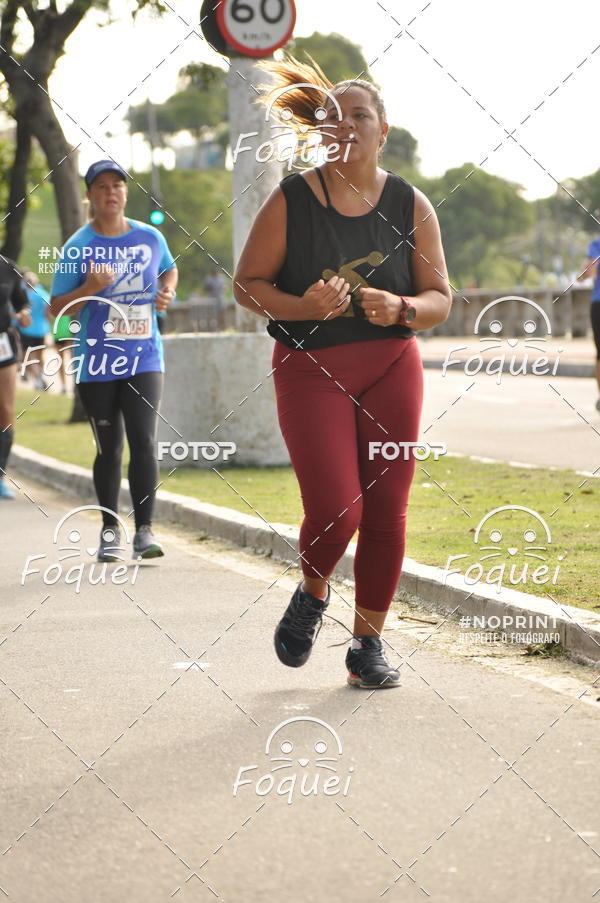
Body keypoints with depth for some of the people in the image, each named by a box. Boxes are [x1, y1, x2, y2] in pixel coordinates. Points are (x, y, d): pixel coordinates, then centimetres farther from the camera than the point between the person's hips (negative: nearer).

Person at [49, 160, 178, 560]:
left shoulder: (150, 237, 5)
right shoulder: (78, 246, -4)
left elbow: (169, 269, 26)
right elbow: (58, 307, -3)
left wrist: (167, 291, 4)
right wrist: (90, 288, -20)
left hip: (144, 358, 1)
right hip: (96, 362, -1)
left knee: (144, 442, -10)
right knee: (109, 449, 6)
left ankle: (145, 530, -6)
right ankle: (110, 529, 20)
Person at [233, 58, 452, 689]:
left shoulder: (410, 206, 2)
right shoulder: (290, 200, -4)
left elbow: (440, 299, 5)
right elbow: (248, 282, 0)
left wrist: (399, 309, -16)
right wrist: (302, 307, -18)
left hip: (391, 370, 3)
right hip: (311, 370, -3)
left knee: (386, 514, 1)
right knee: (336, 510, -14)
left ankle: (368, 647, 14)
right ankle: (311, 596, 19)